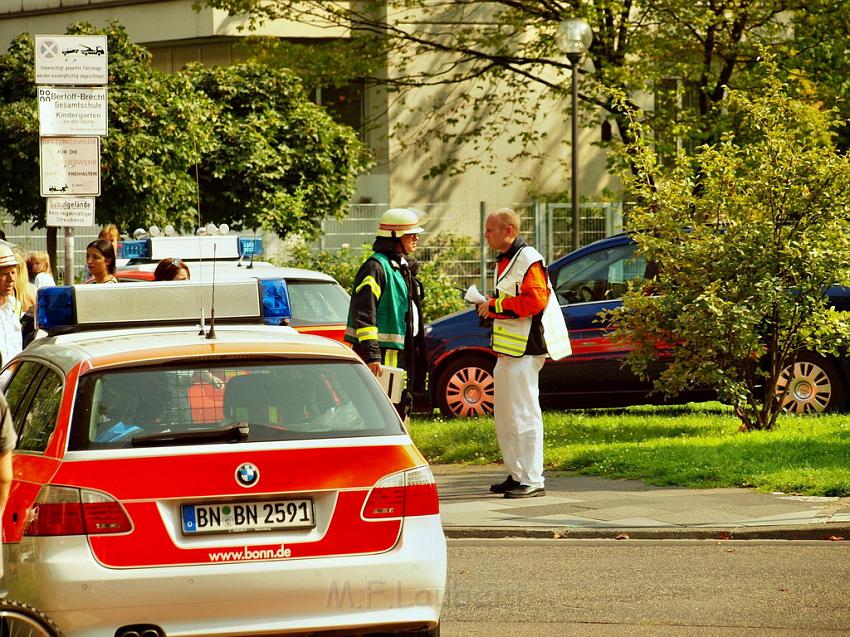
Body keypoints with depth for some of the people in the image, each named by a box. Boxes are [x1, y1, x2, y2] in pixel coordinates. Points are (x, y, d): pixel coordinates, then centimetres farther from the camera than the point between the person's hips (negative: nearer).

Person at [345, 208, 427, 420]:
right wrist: (371, 355, -27)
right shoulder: (376, 267, -14)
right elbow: (363, 313, -21)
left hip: (402, 353, 10)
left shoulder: (403, 267, 17)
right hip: (383, 353, -10)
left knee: (402, 406, 15)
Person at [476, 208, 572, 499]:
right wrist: (489, 305, 9)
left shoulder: (528, 260, -13)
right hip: (507, 350, 11)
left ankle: (532, 481, -8)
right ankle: (516, 475, 23)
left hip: (525, 349, -11)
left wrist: (495, 306, -19)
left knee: (524, 414, -10)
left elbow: (535, 300, -23)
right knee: (505, 416, 15)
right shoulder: (503, 261, 19)